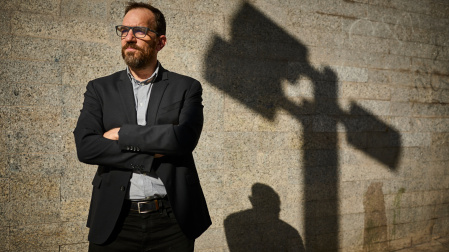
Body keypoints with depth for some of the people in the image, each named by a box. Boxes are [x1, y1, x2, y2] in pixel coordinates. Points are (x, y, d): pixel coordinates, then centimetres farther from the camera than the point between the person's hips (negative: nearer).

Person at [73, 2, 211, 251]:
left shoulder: (186, 88, 3)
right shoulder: (99, 89, 7)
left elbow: (185, 138, -14)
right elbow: (85, 147, -7)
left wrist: (123, 133, -10)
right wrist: (151, 157, -12)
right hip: (114, 222, 1)